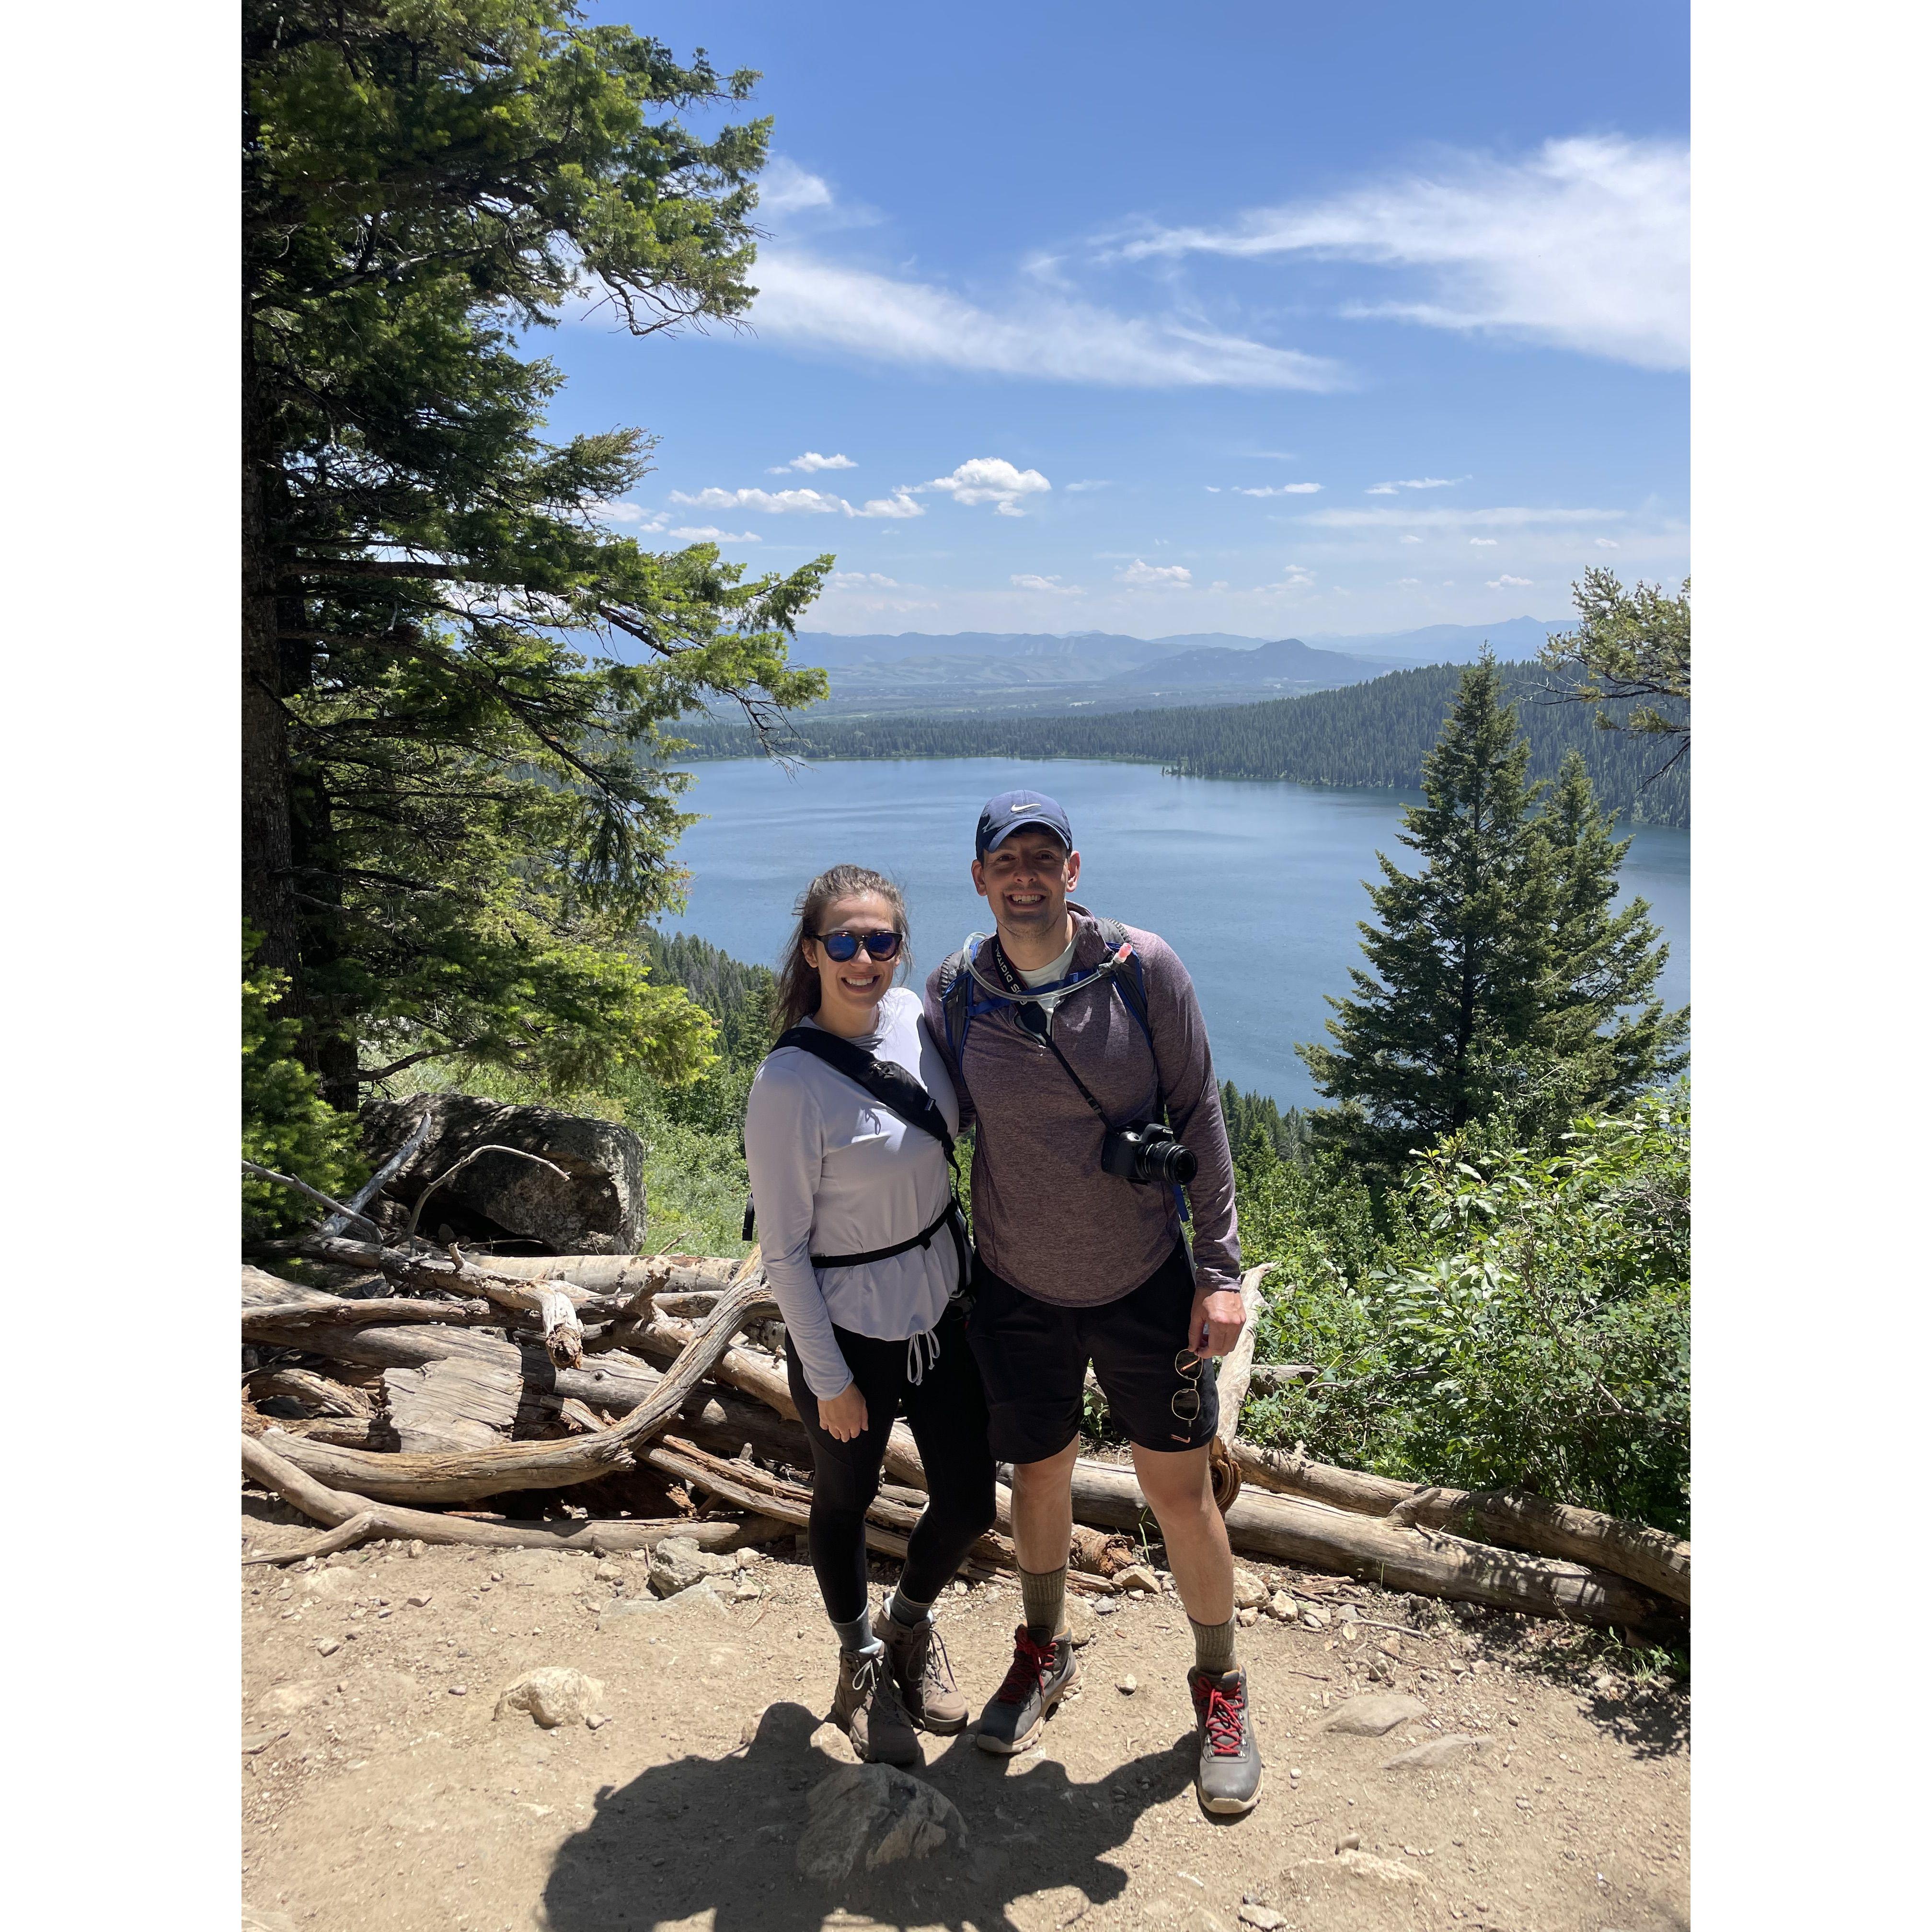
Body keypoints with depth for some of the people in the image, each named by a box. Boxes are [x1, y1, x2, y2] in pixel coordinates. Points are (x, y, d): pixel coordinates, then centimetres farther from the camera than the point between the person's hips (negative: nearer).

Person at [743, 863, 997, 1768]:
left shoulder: (912, 1015, -7)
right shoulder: (790, 1083, -24)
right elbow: (783, 1249, -17)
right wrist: (828, 1379, -12)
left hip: (941, 1307, 5)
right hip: (849, 1328, -5)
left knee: (968, 1504, 14)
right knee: (844, 1503, 19)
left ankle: (910, 1623, 47)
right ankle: (861, 1659, 48)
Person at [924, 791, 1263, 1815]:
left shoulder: (1143, 968, -11)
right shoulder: (956, 992, -7)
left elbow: (1198, 1115, -6)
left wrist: (1220, 1267, -8)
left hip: (1147, 1282, -1)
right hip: (1019, 1292, 2)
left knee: (1182, 1492, 9)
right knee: (1039, 1478, 18)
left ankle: (1220, 1688, 34)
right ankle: (1043, 1653, 46)